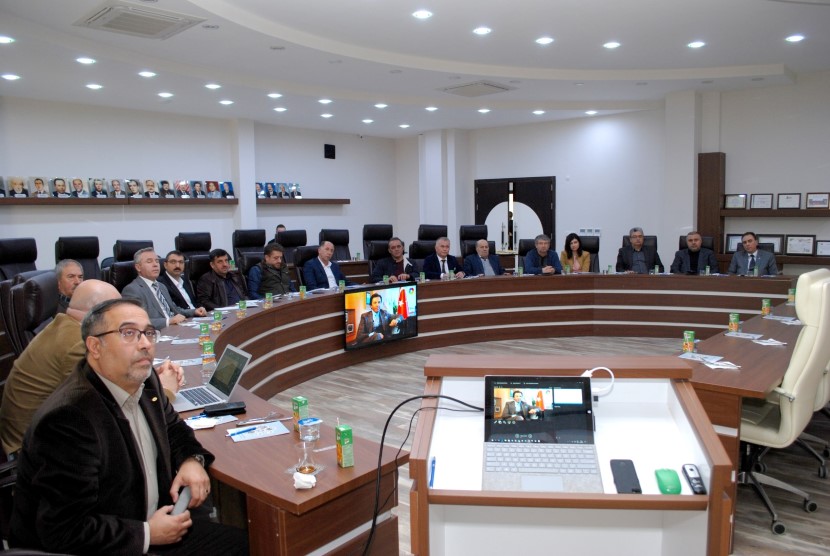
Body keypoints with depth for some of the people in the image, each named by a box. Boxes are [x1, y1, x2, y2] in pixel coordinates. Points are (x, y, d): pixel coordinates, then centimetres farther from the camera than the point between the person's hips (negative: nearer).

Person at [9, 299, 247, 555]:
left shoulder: (144, 382, -4)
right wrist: (148, 534, -17)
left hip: (150, 523, 8)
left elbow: (173, 427, 16)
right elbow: (65, 531, -25)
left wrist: (192, 459, -4)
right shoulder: (69, 418, -26)